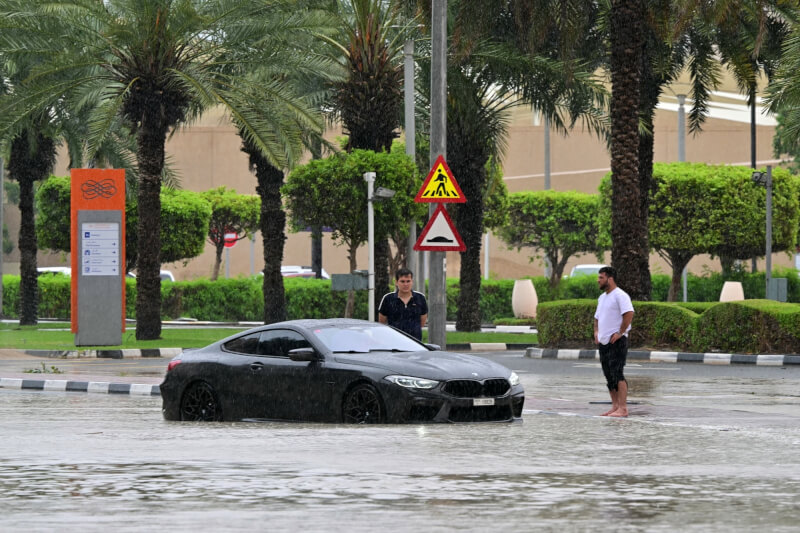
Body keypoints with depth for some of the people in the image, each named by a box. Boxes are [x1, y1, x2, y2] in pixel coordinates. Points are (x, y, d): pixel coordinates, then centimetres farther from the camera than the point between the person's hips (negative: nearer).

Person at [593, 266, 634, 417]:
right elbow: (597, 317, 30)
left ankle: (623, 408, -15)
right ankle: (615, 406, 16)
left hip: (616, 341, -9)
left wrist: (620, 333, -21)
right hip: (603, 342, 9)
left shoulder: (620, 296, -11)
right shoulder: (602, 297, 19)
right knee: (609, 375, 10)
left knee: (617, 374, -13)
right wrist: (596, 332, 14)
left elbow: (629, 314, -23)